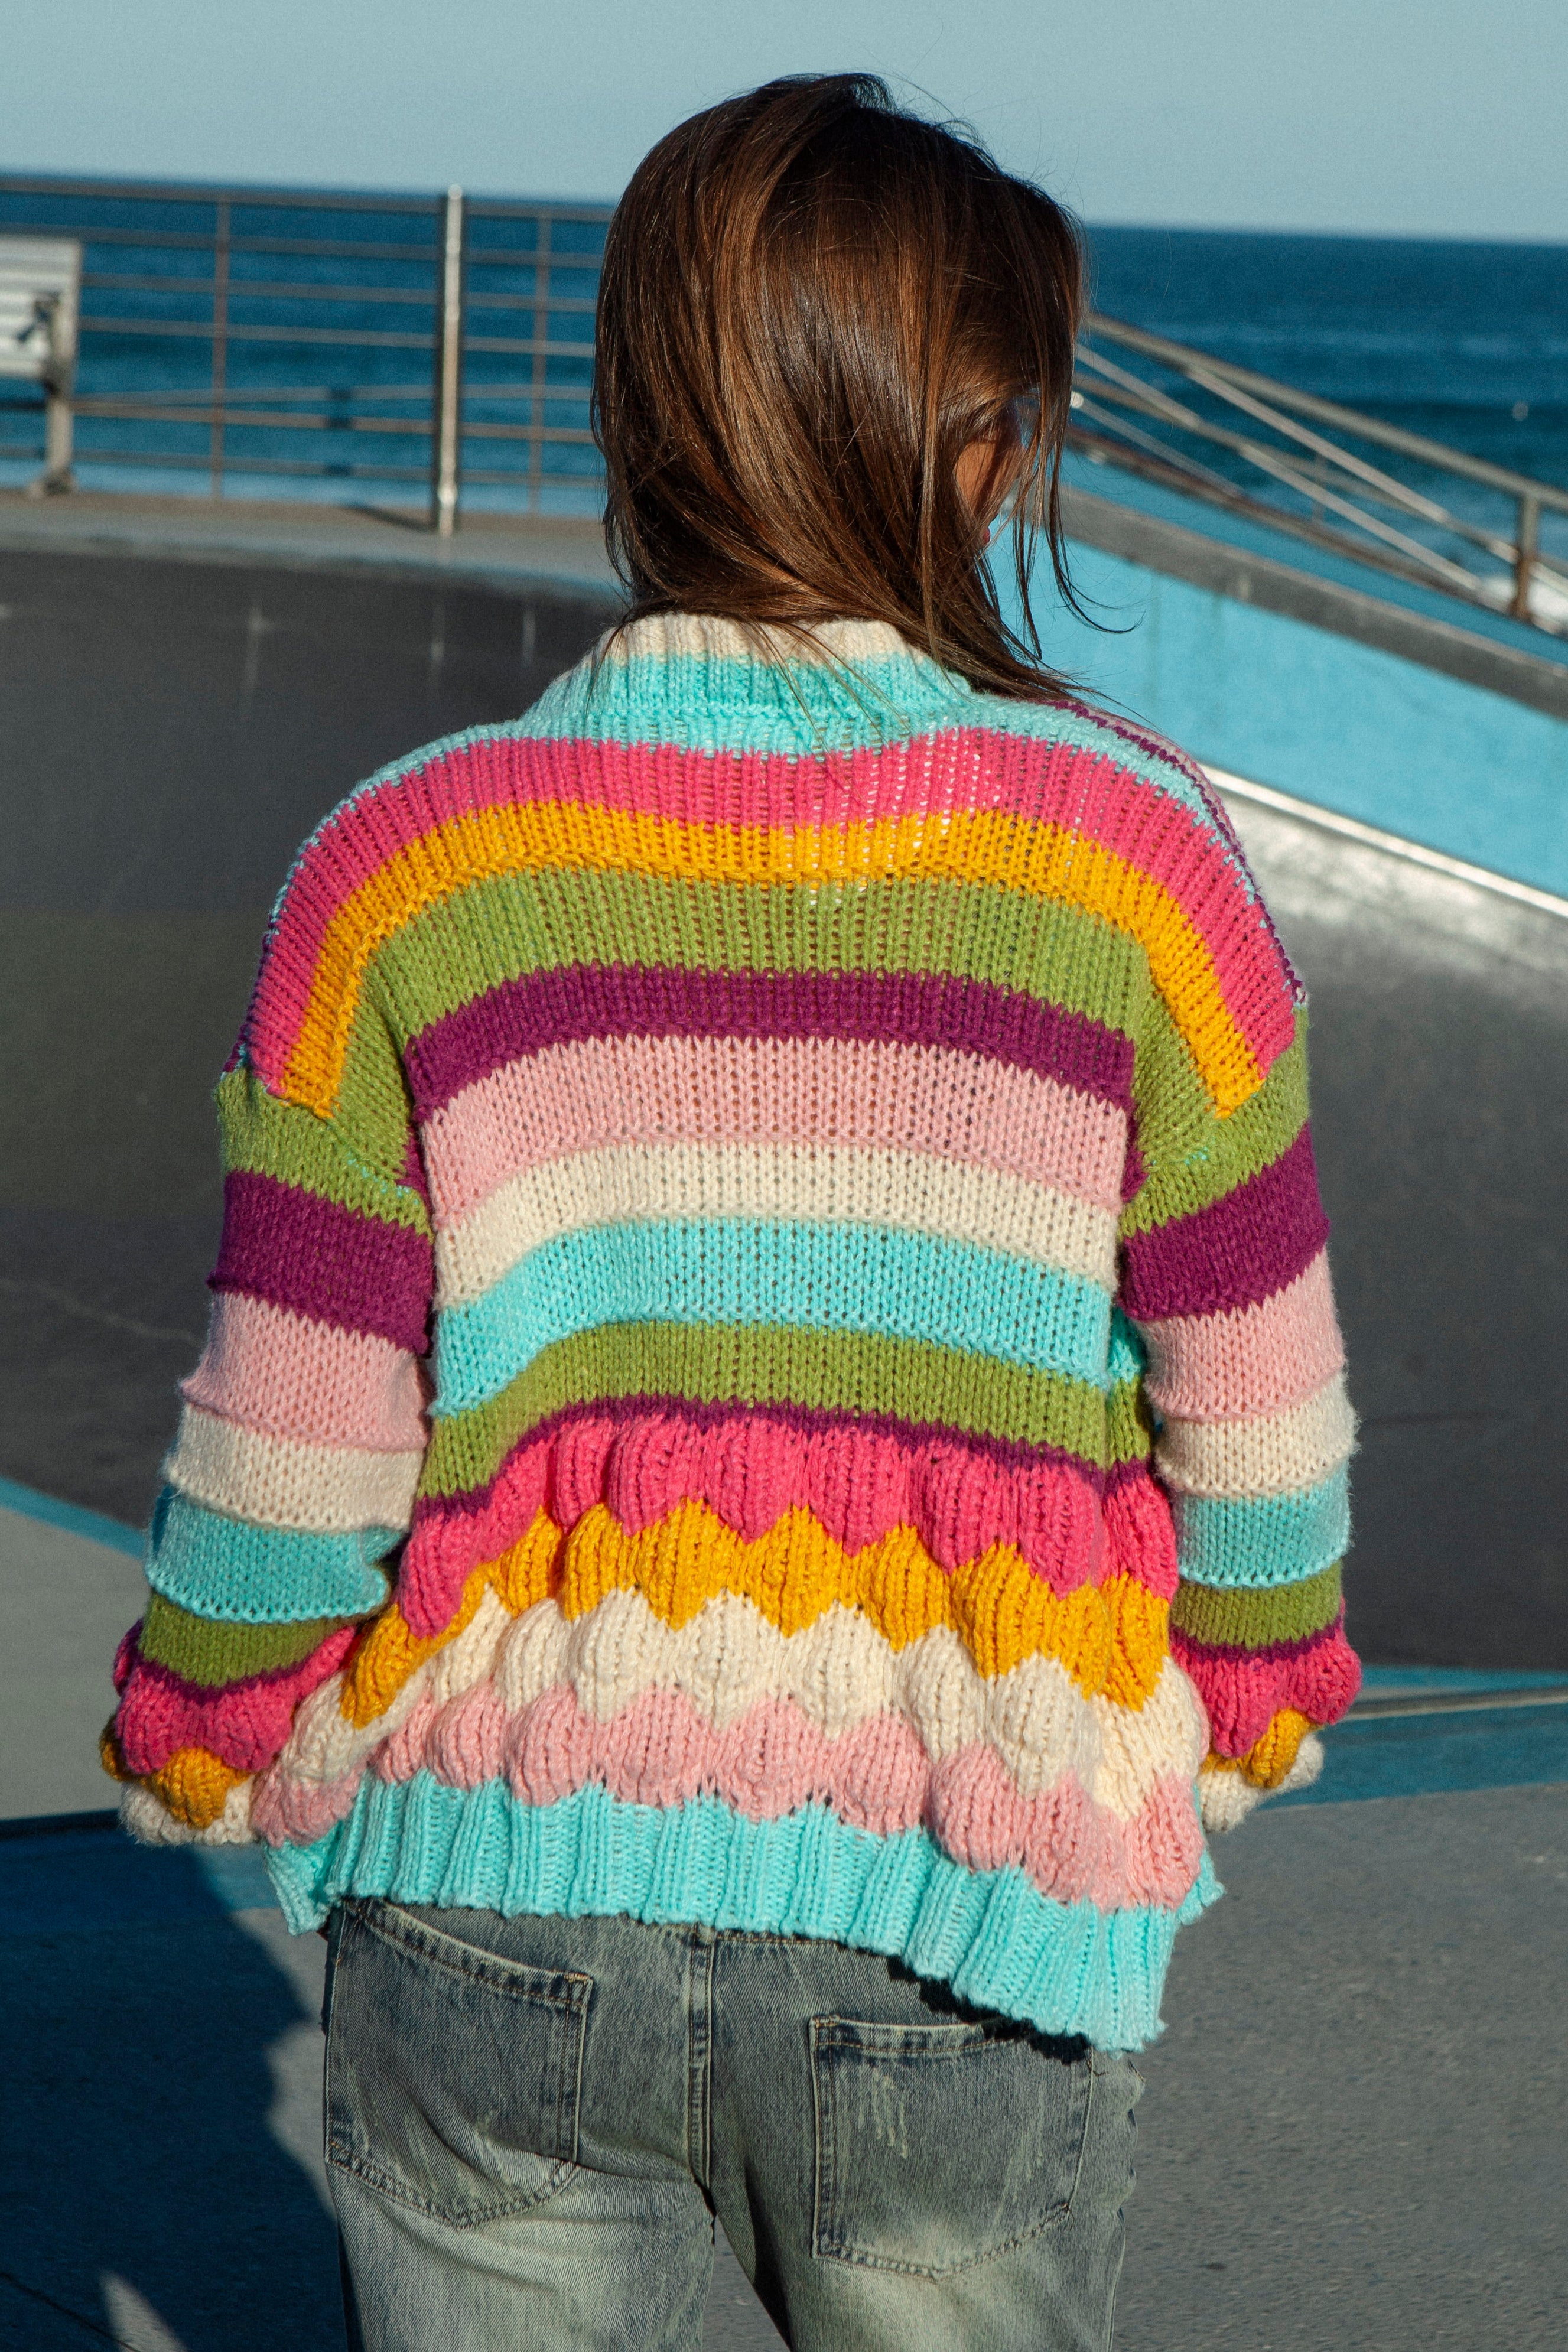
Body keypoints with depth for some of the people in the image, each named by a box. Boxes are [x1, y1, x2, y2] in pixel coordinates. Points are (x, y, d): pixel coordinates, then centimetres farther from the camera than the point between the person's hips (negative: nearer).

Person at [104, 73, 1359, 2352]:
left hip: (502, 1897, 1)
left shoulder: (409, 864, -5)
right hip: (964, 1912, 0)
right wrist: (1245, 1714, 20)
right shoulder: (1130, 850, -6)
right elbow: (1257, 1419, 1)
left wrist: (201, 1750, 15)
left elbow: (287, 1457, -3)